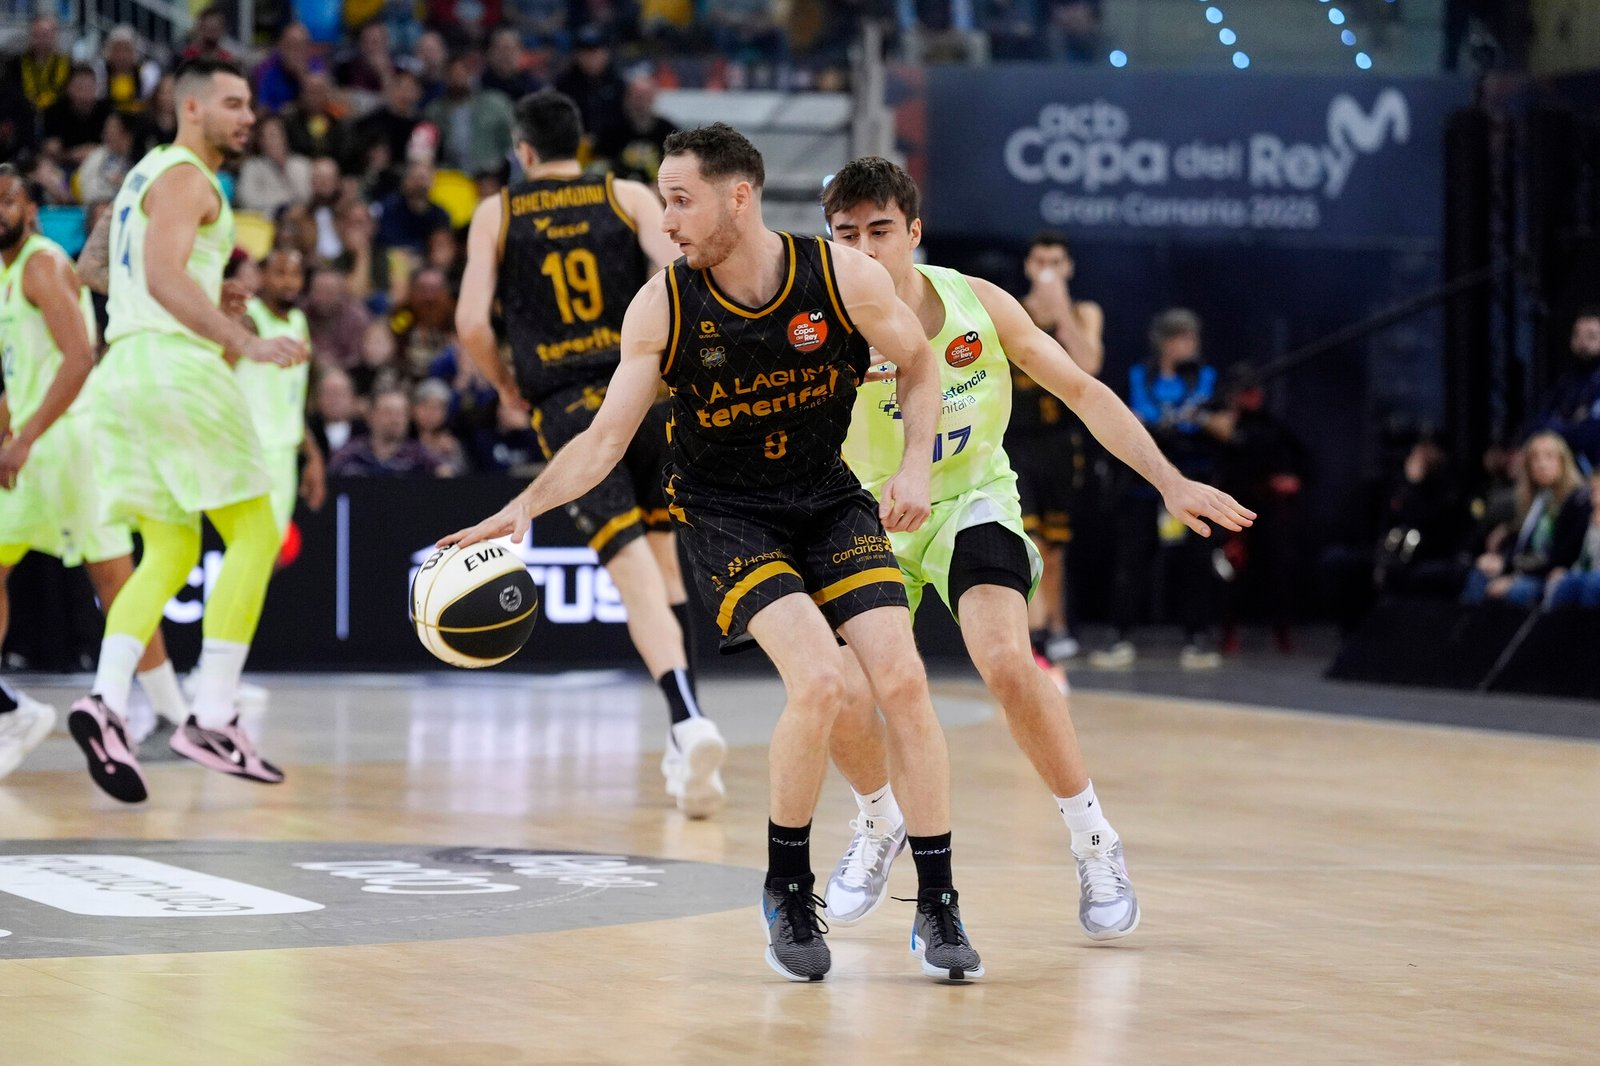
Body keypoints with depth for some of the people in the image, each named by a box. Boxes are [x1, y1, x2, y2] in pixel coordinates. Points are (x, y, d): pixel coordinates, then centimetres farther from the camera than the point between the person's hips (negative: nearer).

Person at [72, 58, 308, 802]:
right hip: (175, 361, -9)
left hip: (124, 370, 9)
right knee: (254, 537, -4)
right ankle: (210, 719, -10)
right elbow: (164, 275, -20)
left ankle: (106, 701, -11)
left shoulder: (144, 175, 23)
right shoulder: (186, 177, -6)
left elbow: (92, 264, 33)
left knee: (171, 554, 10)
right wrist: (244, 343, -28)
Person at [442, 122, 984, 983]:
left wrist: (916, 468, -13)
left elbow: (920, 369, 1)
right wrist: (524, 507, -24)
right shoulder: (660, 308, -15)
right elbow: (605, 439, -10)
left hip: (828, 498, 2)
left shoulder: (844, 276, -15)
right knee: (818, 681, -23)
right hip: (723, 510, -2)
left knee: (900, 678, -12)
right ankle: (788, 893, -1)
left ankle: (937, 910, 0)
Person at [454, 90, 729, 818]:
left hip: (564, 407, -1)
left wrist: (507, 388, 15)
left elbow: (471, 322, -1)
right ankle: (684, 746, 19)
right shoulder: (630, 196, 9)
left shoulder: (496, 214, 8)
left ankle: (688, 721, -30)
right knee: (664, 558, 17)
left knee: (635, 574, -9)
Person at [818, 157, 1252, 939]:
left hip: (971, 502, 0)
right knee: (841, 702, -17)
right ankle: (879, 823, 19)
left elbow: (1082, 392, -2)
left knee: (1007, 664, -26)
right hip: (874, 516, 0)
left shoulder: (979, 305, -12)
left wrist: (1170, 482, -8)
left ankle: (1094, 842, -6)